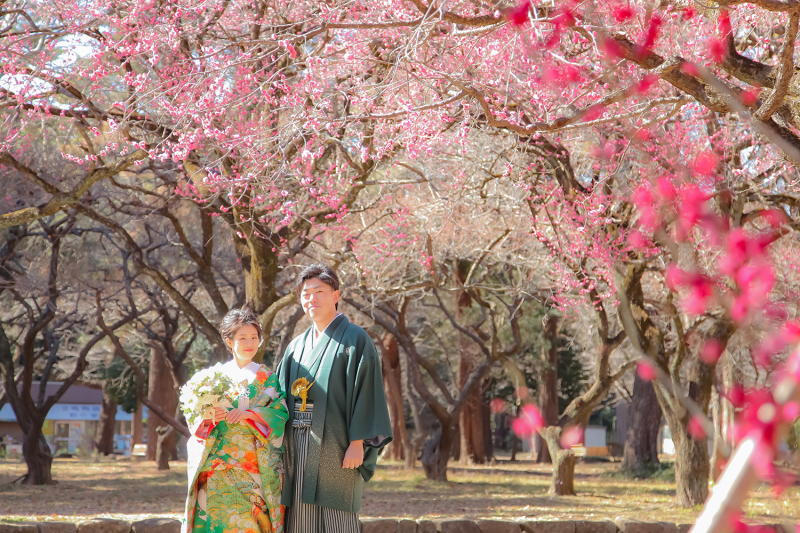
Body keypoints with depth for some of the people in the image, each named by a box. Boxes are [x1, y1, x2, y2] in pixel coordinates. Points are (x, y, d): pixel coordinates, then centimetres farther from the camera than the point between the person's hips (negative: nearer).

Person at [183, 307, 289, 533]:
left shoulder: (266, 377, 8)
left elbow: (280, 413, -4)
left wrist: (247, 414, -17)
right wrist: (209, 418, -14)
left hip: (252, 464, -1)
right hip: (217, 465, 1)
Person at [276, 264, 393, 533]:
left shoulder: (354, 340, -3)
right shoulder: (297, 346, 17)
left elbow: (365, 391, -9)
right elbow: (281, 395, 17)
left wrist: (357, 443, -16)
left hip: (334, 449, -6)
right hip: (298, 450, 6)